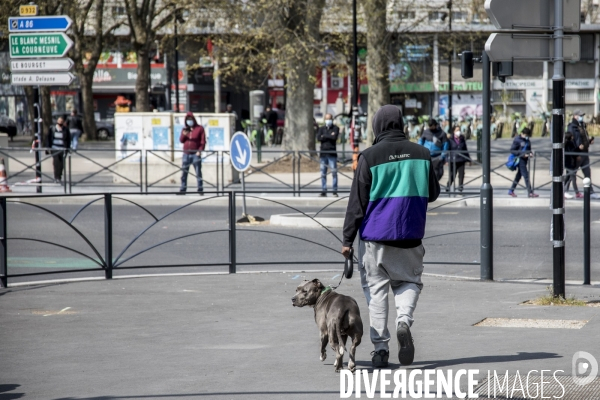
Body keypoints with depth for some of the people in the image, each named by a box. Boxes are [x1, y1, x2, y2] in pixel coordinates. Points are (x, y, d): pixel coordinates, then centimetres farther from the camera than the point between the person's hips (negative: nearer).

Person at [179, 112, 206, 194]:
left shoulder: (199, 128, 3)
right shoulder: (185, 129, 14)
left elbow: (203, 141, -1)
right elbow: (181, 140, 10)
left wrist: (200, 150, -13)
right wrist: (184, 135, -12)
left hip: (196, 153, -4)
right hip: (186, 153, 4)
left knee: (198, 171, -4)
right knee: (184, 172, 2)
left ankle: (200, 189, -3)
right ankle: (183, 188, 5)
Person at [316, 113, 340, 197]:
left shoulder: (335, 128, 5)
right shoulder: (321, 129, 14)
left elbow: (334, 137, -13)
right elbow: (318, 138, -3)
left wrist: (324, 136, -4)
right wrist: (329, 136, -7)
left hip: (332, 153, -3)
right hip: (323, 153, 3)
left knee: (334, 173, -6)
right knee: (323, 173, 3)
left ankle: (335, 191, -3)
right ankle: (323, 191, 7)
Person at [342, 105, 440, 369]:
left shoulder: (370, 156, -7)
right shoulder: (421, 154, 2)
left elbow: (357, 201, -6)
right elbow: (433, 193, 13)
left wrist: (348, 239, -2)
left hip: (375, 234, -2)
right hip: (409, 235, 2)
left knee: (376, 288, 6)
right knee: (409, 280, 17)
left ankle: (380, 348, 2)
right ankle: (404, 320, -13)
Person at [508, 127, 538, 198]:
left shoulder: (527, 140, 11)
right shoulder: (517, 140, -11)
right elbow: (512, 150, -12)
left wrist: (530, 153, -2)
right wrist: (522, 154, -20)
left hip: (525, 159, 8)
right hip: (520, 159, -8)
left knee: (518, 176, 13)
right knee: (526, 176, -8)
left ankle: (511, 191, 21)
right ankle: (530, 193, -7)